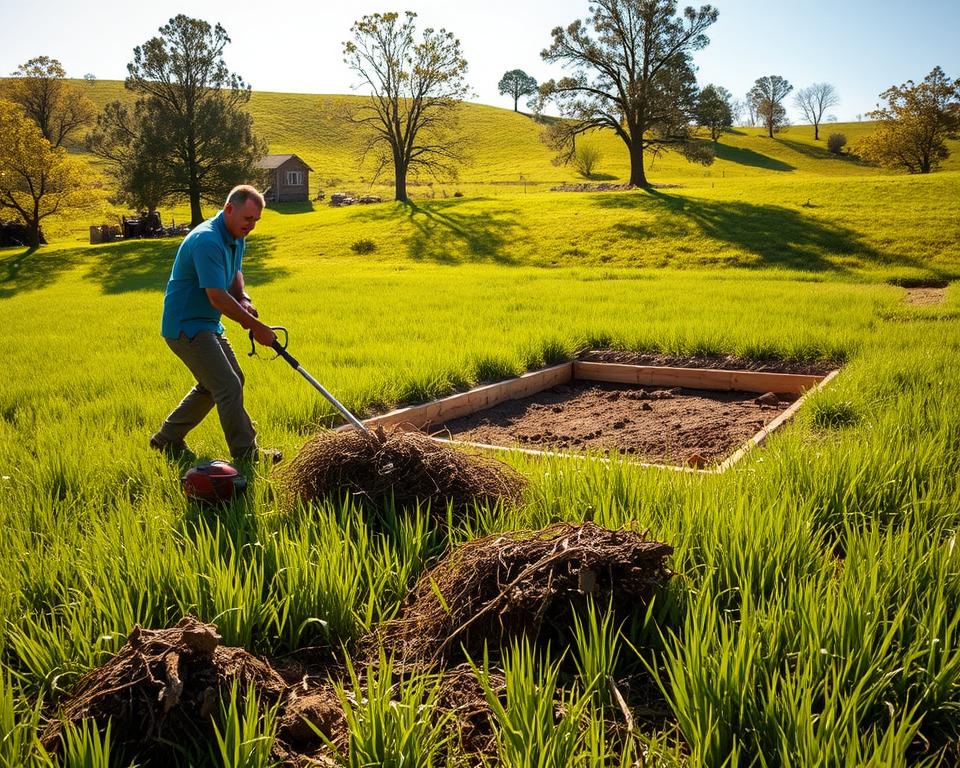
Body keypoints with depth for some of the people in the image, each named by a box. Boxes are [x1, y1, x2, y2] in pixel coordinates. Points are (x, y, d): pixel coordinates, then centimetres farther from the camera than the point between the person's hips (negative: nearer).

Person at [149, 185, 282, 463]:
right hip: (185, 326, -11)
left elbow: (235, 273, 21)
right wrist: (256, 327, -22)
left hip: (207, 324, 11)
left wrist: (243, 299, -2)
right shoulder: (207, 241, -26)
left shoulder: (236, 237, 5)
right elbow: (217, 298, -28)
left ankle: (168, 438, 29)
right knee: (229, 386, -12)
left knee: (215, 383, 19)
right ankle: (245, 452, -1)